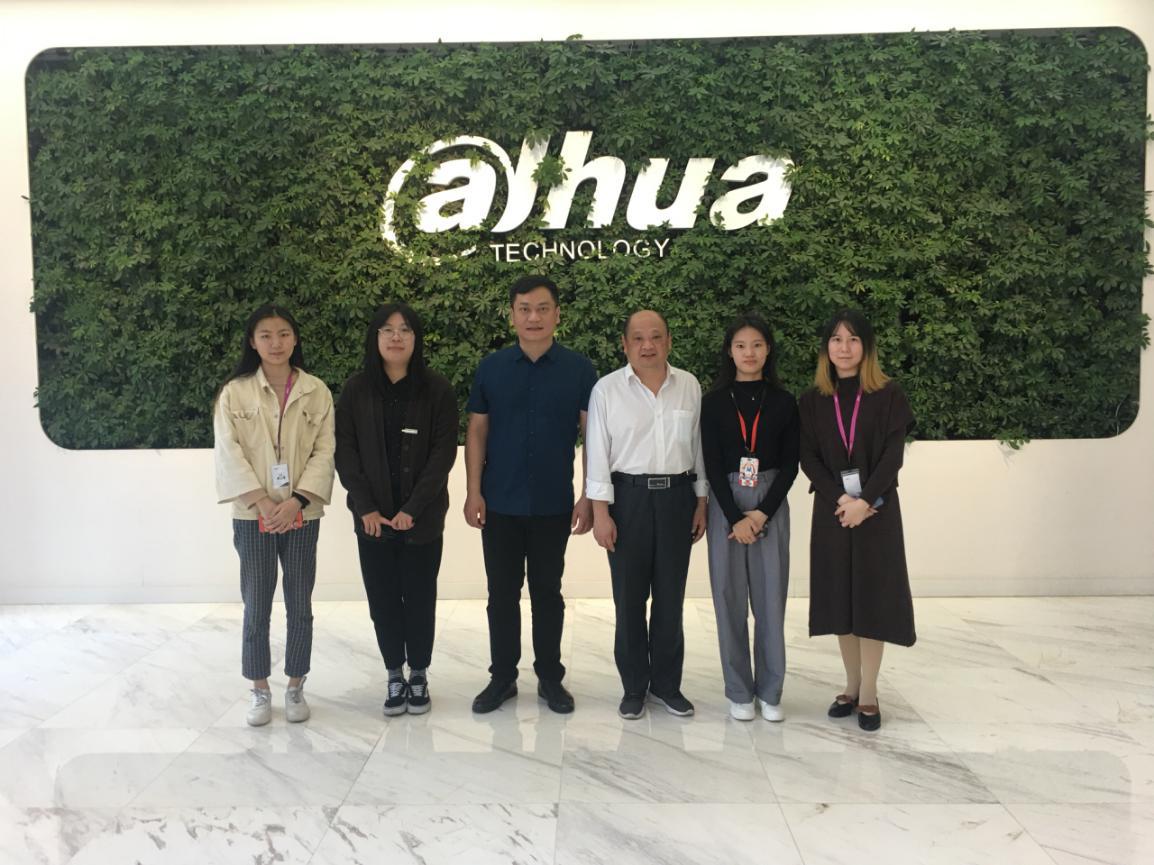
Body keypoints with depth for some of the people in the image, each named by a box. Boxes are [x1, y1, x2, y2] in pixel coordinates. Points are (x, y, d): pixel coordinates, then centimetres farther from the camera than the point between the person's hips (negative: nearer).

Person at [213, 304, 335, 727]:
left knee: (300, 605, 7)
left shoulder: (316, 391, 2)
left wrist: (296, 501, -14)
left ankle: (295, 688, 22)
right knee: (256, 607, 5)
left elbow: (324, 452, -2)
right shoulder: (234, 392, 0)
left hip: (302, 514, 1)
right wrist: (263, 503, -16)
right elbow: (229, 453, -6)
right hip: (252, 515, -1)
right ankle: (260, 691, 19)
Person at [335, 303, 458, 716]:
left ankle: (418, 675, 20)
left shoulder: (437, 388, -3)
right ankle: (394, 676, 19)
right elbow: (345, 452, 0)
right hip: (372, 516, 2)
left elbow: (443, 452, -7)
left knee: (419, 597, 6)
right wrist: (366, 507, -10)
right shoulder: (356, 390, 2)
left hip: (423, 516, -1)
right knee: (383, 598, 6)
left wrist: (413, 509, -15)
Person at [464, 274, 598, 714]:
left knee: (547, 593, 11)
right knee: (502, 593, 10)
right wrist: (473, 492, -4)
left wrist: (588, 498, -8)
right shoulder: (491, 368, 2)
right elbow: (476, 432, 4)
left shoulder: (579, 369, -2)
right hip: (500, 504, 1)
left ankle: (550, 677, 25)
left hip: (554, 505, -1)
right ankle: (502, 677, 24)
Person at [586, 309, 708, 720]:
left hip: (677, 496, 2)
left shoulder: (689, 386, 5)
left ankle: (666, 683, 23)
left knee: (671, 596, 9)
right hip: (628, 497, -2)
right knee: (629, 597, 5)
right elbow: (597, 453, -4)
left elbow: (698, 446, 9)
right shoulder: (607, 389, -3)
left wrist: (701, 502, 7)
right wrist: (600, 512, -8)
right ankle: (633, 687, 19)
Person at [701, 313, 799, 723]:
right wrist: (734, 518, -12)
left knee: (770, 598, 3)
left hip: (771, 505, 1)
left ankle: (769, 691, 16)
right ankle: (739, 692, 15)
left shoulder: (783, 401, 4)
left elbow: (790, 464, 1)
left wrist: (763, 513, -10)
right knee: (730, 598, 4)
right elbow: (712, 464, -3)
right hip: (725, 505, 0)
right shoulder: (714, 401, 1)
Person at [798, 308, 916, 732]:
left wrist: (864, 501, -17)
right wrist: (840, 498, -12)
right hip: (832, 509, 2)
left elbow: (893, 455, -7)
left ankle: (869, 693, 6)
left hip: (876, 508, -2)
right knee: (839, 594, 5)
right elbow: (808, 458, 1)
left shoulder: (888, 395, 0)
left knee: (871, 593, -1)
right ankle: (852, 685, 17)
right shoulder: (812, 400, 6)